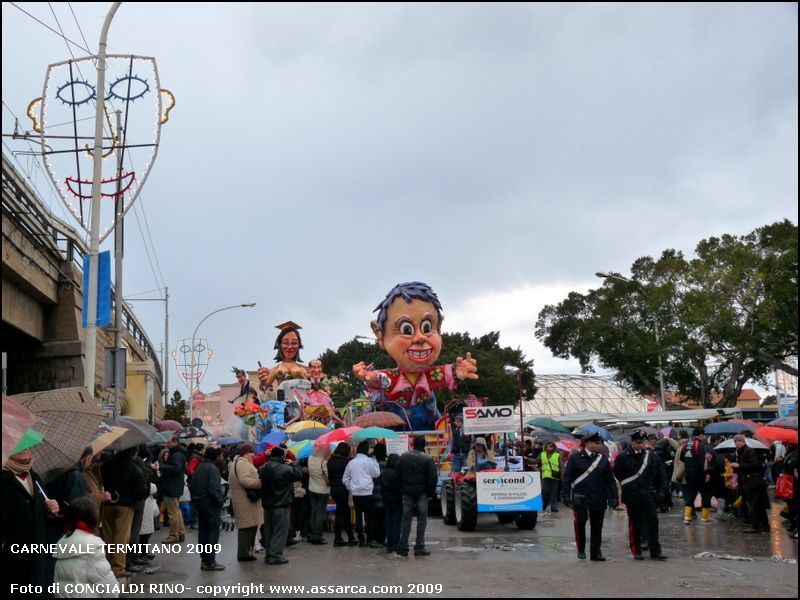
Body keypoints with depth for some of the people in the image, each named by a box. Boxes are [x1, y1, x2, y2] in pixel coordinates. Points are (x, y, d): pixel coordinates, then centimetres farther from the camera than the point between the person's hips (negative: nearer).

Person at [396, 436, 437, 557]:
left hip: (407, 492, 3)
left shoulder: (403, 457, 3)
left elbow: (398, 475, 5)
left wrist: (402, 489, 12)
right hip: (422, 493, -3)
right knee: (421, 520, 4)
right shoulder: (428, 460, -10)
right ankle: (419, 547, 3)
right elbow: (433, 478, -11)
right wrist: (431, 492, 1)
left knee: (406, 519, 7)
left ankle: (402, 547, 5)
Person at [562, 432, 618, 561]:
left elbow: (610, 480, 8)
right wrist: (566, 496, -7)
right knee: (580, 523, -3)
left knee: (597, 526, 7)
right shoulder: (575, 458, -3)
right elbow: (567, 478, -2)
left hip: (599, 499, 3)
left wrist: (614, 497, 1)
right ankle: (581, 550, 15)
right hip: (580, 498, -3)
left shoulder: (603, 459, 7)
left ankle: (595, 552, 16)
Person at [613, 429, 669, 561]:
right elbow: (617, 475, 5)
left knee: (653, 522, -1)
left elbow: (661, 475, 5)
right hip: (632, 497, -2)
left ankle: (655, 551, 5)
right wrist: (627, 486, 5)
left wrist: (661, 491, -1)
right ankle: (636, 551, 19)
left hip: (649, 495, 2)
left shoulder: (652, 456, 2)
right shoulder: (623, 457, -5)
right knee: (635, 524, 7)